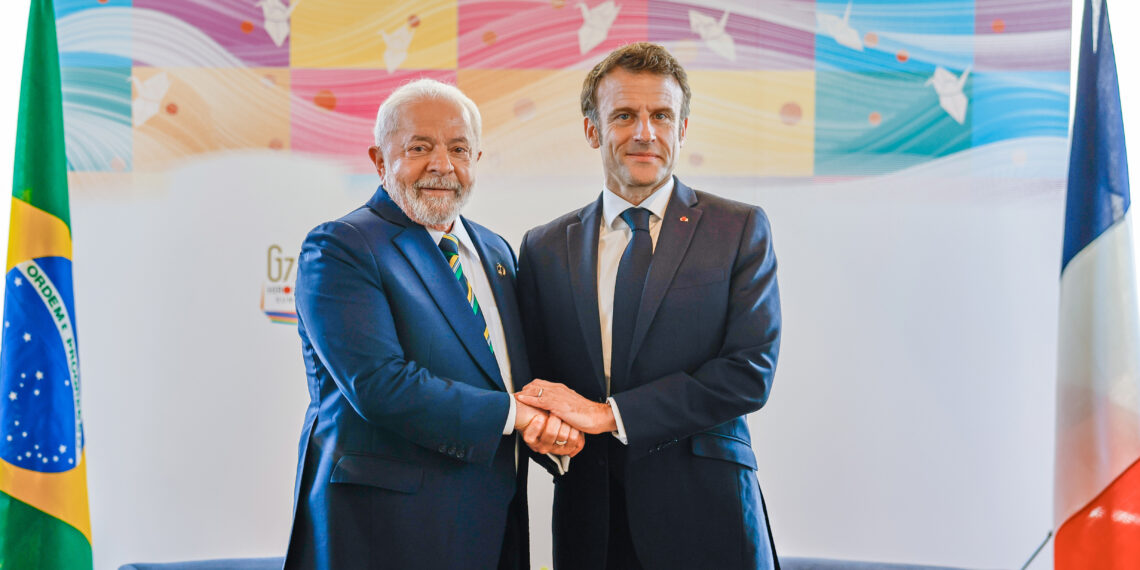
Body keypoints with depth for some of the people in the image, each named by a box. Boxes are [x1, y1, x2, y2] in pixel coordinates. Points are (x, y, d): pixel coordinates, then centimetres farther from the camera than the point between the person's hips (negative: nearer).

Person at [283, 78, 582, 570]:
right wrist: (514, 414, -17)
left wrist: (548, 426, -9)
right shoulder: (337, 249, -9)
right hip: (385, 527, -6)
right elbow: (378, 384, -21)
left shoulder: (495, 252, 15)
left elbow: (520, 377, 15)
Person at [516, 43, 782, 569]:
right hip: (589, 519, 2)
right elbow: (533, 376, 10)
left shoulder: (740, 229, -1)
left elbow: (751, 372, -10)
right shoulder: (544, 248, 8)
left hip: (705, 512, -2)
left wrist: (607, 413, -14)